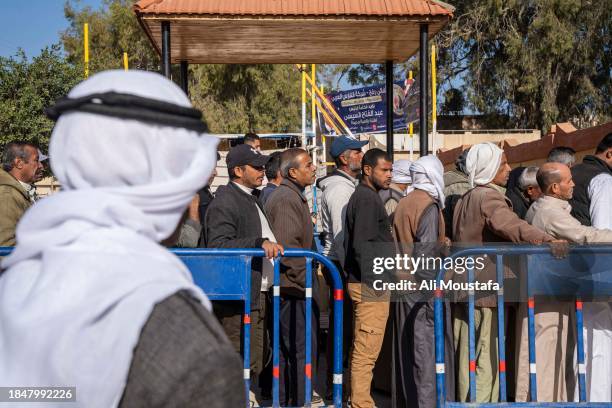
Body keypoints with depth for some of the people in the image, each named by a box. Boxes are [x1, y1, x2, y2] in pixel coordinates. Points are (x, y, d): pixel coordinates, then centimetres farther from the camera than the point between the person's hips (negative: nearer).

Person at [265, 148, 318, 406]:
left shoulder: (292, 196, 19)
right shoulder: (287, 199, -15)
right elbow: (288, 248, -22)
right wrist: (307, 281, -17)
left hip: (287, 288, 11)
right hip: (294, 288, -11)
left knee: (285, 349, 16)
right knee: (302, 350, -6)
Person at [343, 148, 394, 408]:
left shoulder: (362, 196, 17)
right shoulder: (367, 198, -13)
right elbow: (363, 244, -20)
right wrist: (373, 283, -19)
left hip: (365, 283, 10)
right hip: (370, 285, -10)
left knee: (361, 349, 16)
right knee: (366, 350, -5)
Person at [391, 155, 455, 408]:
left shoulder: (403, 204, 10)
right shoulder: (429, 207, -13)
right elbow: (426, 252, -19)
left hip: (402, 287, 8)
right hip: (422, 290, -8)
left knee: (406, 349, 14)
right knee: (427, 350, -2)